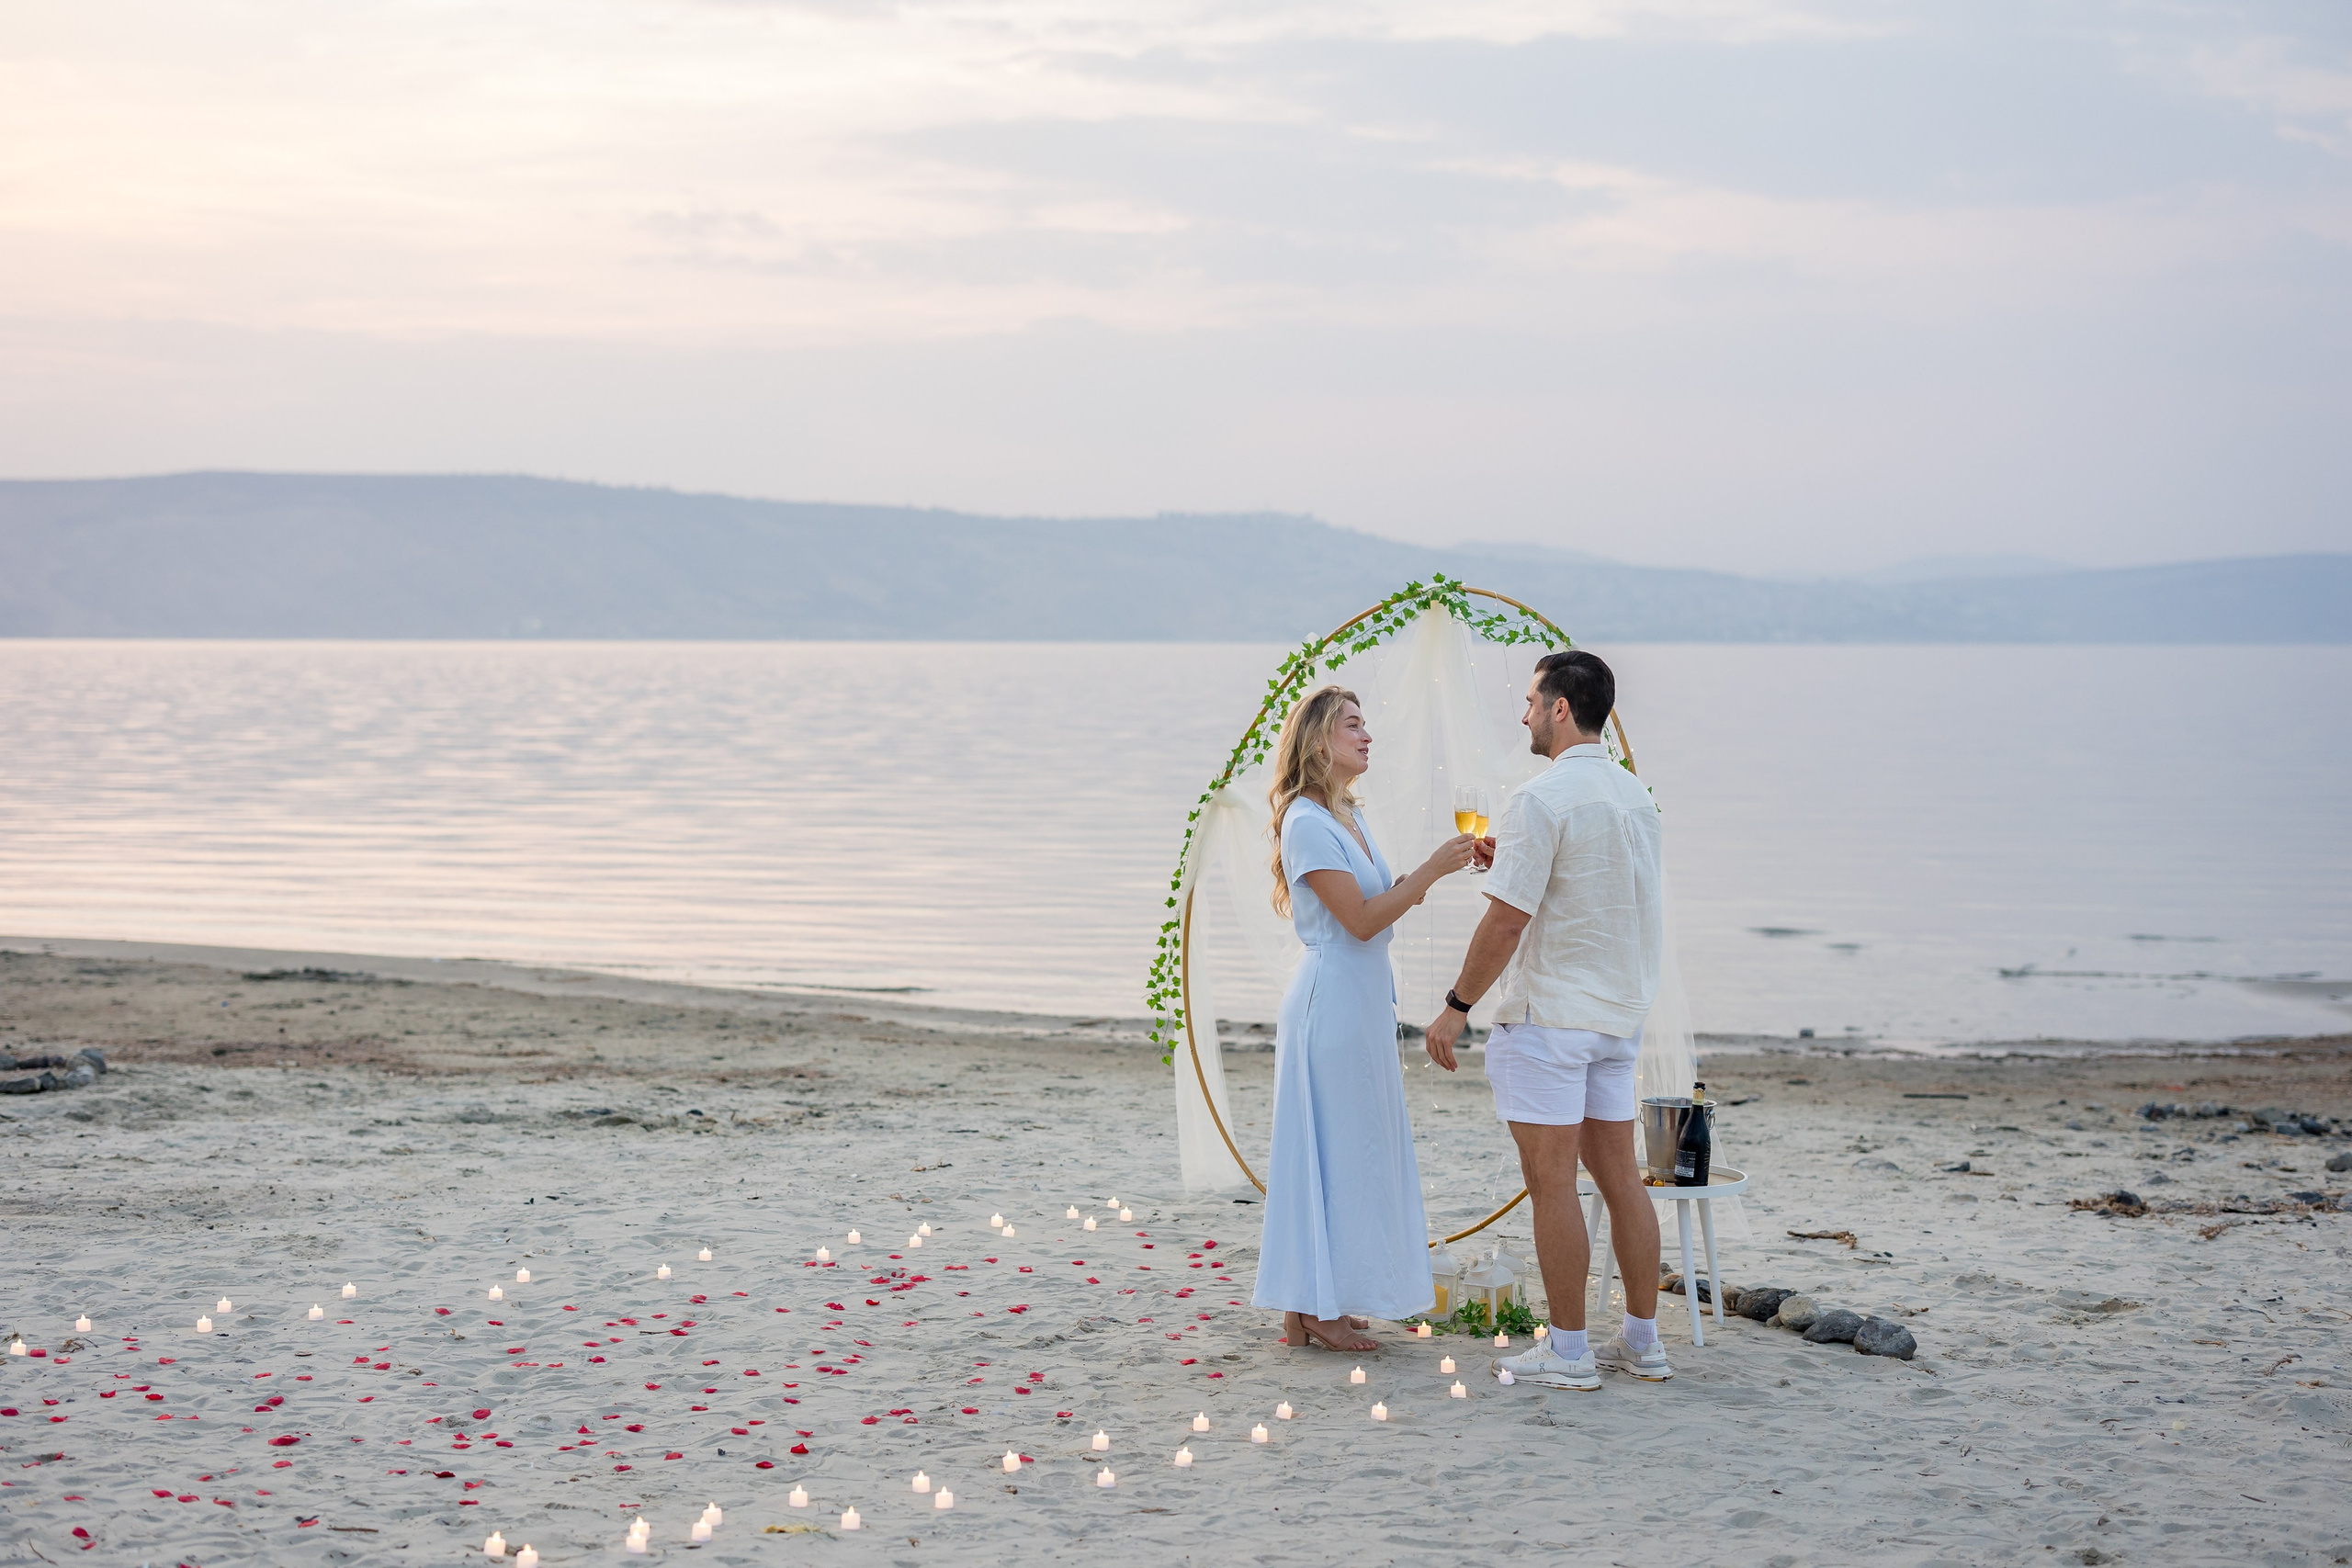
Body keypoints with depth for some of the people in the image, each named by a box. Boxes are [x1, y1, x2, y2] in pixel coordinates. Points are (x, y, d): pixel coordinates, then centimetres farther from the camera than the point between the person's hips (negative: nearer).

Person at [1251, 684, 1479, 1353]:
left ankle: (1318, 1304, 17)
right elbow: (1361, 919, -19)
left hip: (1362, 1003, 10)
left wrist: (1431, 872, 4)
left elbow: (1383, 903, 16)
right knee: (1333, 1148, -5)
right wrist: (1430, 871, -17)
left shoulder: (1349, 818, 14)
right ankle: (1313, 1311, 1)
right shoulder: (1308, 823, -15)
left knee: (1353, 1149, 11)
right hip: (1332, 1003, -10)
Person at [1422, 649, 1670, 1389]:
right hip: (1619, 1013, 8)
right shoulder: (1634, 795, 10)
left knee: (1552, 1183, -2)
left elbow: (1508, 919, -19)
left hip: (1548, 1017, -8)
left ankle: (1568, 1351, 2)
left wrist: (1457, 1006, -11)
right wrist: (1512, 858, 19)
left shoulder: (1542, 799, -16)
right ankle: (1642, 1341, 17)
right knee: (1618, 1175, 12)